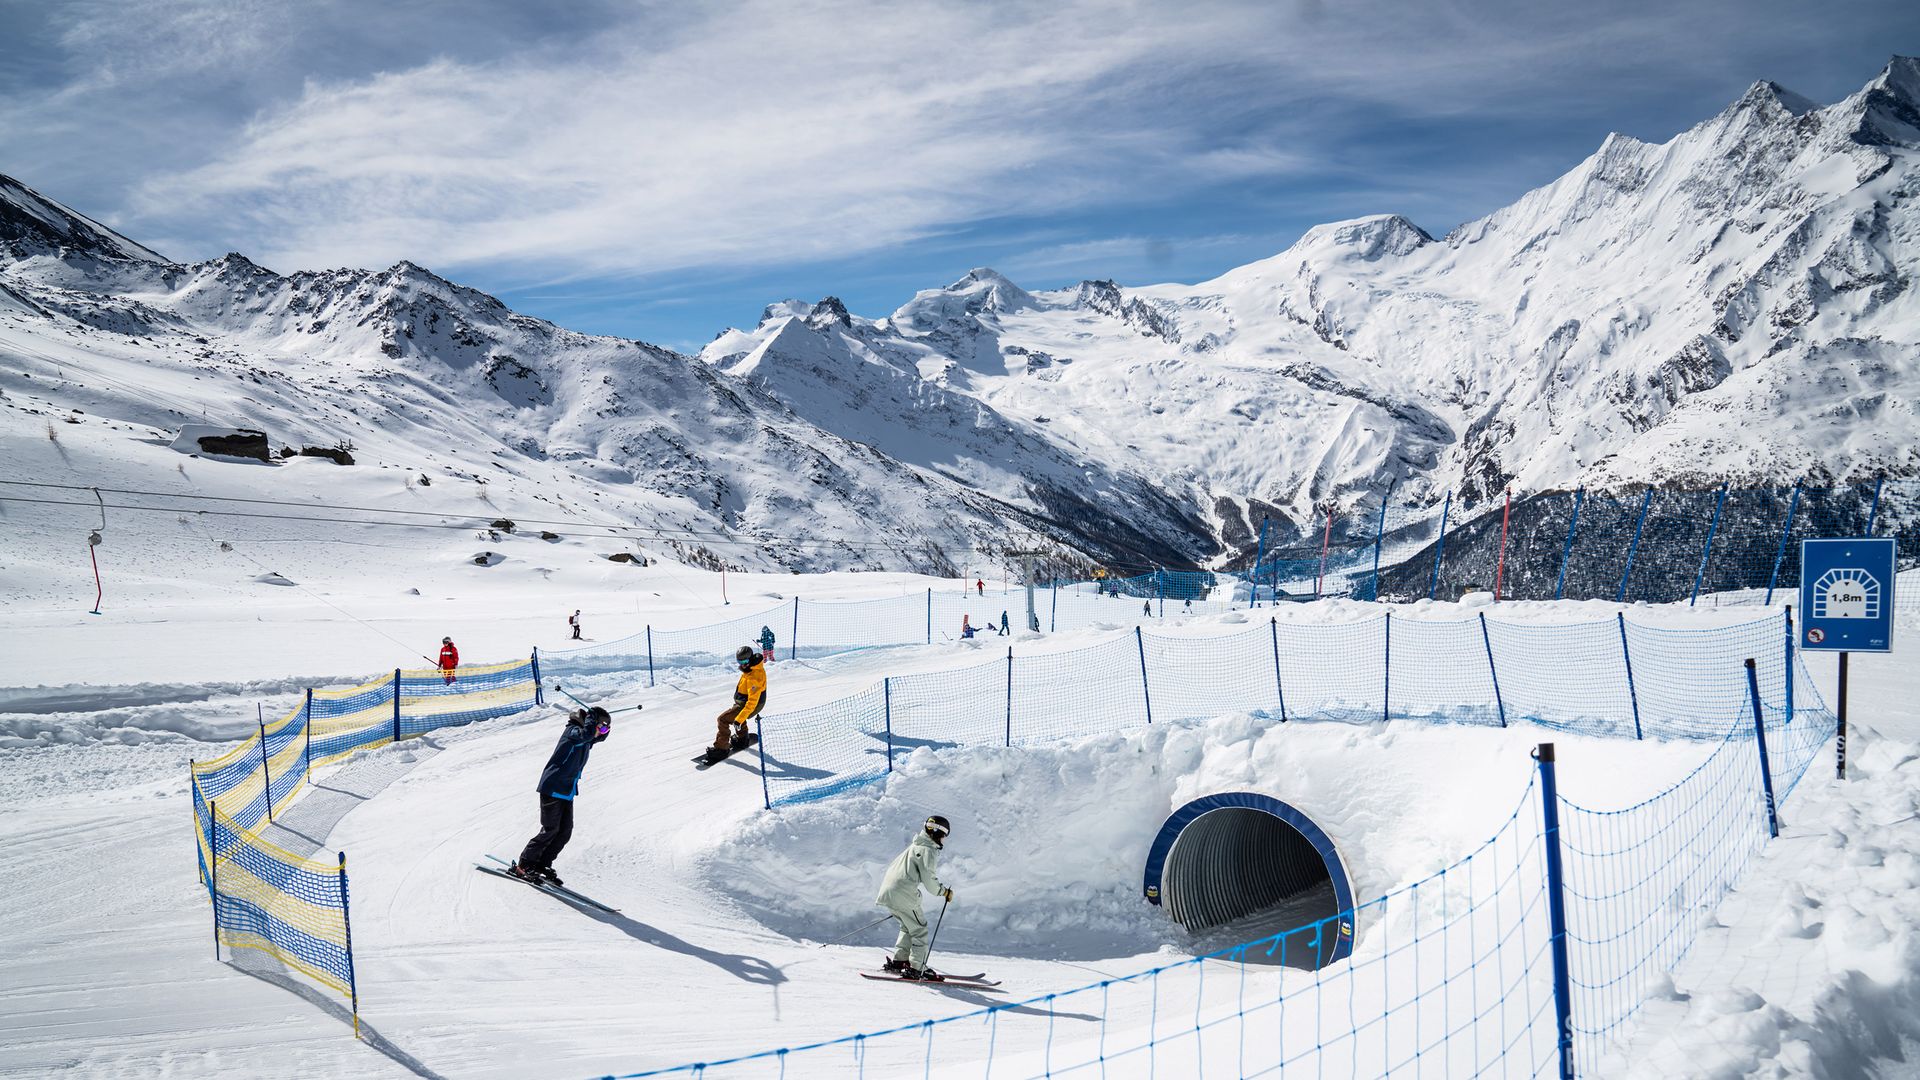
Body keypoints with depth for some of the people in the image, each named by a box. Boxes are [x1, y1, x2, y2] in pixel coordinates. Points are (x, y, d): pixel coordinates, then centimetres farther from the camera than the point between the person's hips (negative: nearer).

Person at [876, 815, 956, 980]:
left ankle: (898, 961, 20)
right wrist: (944, 892, 0)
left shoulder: (916, 846, 21)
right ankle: (916, 969, -5)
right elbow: (928, 879, -15)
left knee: (908, 926, 23)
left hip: (888, 890, 9)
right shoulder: (929, 850, -9)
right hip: (903, 894, -9)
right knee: (920, 929, -1)